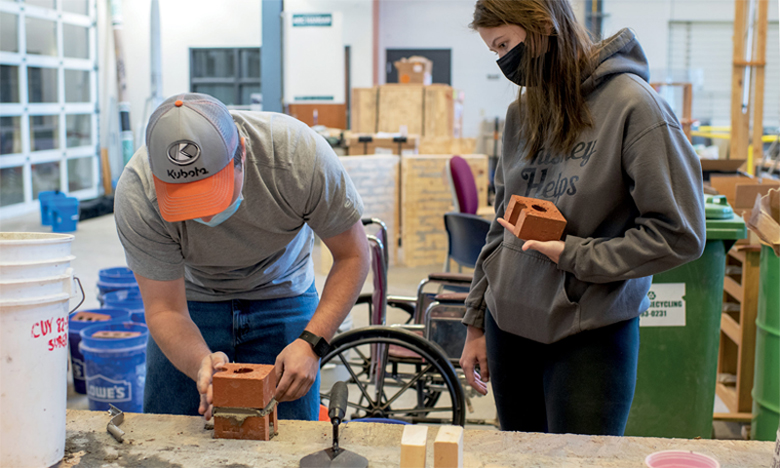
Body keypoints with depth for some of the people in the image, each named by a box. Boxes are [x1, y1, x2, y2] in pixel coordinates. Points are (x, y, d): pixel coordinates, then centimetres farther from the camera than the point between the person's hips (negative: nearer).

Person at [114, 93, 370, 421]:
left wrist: (311, 342, -30)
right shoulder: (136, 194, -30)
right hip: (193, 298, 1)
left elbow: (352, 255, -20)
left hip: (282, 294, 0)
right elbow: (164, 308, -23)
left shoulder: (297, 151, -32)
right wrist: (202, 364, -43)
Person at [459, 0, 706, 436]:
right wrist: (477, 323, 14)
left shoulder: (632, 104, -13)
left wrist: (572, 254, -17)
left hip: (592, 338, -6)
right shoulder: (523, 113, 8)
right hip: (509, 326, 6)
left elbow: (680, 234, -15)